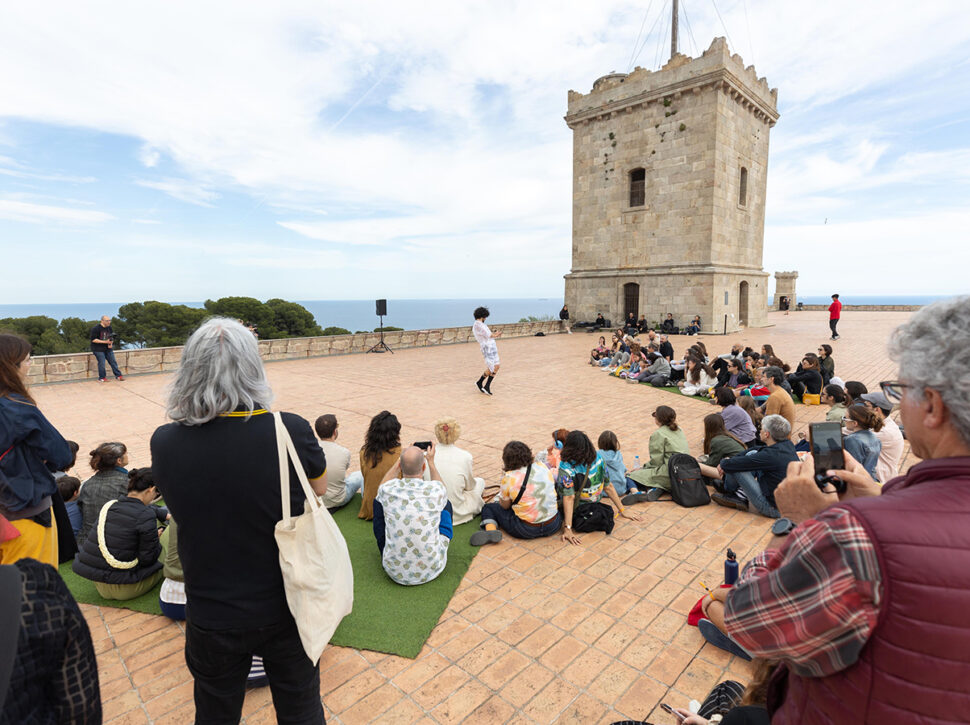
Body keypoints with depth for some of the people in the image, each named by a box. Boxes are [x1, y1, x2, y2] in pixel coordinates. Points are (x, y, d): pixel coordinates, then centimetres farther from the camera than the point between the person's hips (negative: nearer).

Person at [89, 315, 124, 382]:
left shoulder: (109, 328, 5)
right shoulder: (96, 328, -14)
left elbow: (111, 337, 15)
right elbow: (93, 340, -17)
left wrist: (111, 343, -5)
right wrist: (105, 342, -22)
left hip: (108, 349, 6)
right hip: (99, 349, -6)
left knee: (113, 362, 5)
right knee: (101, 363, -5)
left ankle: (118, 375, 12)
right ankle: (102, 378, 8)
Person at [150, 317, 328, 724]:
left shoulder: (164, 443, -19)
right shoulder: (291, 432, -26)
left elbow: (179, 509, 1)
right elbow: (320, 489, -6)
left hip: (212, 618, 2)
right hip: (285, 610, -1)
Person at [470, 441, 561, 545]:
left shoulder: (508, 478, -14)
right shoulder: (541, 466, -2)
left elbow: (505, 506, 0)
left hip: (526, 530, -4)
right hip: (554, 526, 5)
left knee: (488, 508, 14)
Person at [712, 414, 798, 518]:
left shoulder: (771, 455, -28)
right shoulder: (788, 445, -2)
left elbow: (738, 463, -19)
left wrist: (723, 464, 4)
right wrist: (730, 460, 6)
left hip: (774, 509, -9)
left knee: (736, 468, -11)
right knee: (752, 454, 10)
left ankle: (729, 493, 21)